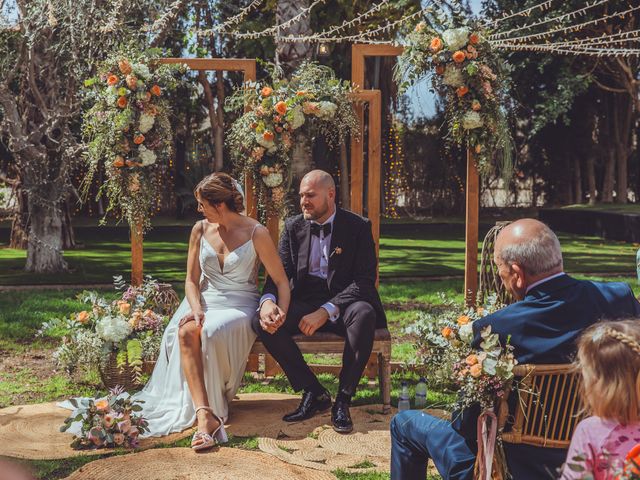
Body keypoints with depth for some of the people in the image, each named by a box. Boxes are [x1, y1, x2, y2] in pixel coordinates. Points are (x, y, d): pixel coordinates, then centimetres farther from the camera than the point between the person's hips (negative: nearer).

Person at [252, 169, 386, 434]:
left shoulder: (358, 226, -5)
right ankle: (314, 392, -13)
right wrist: (268, 301, -22)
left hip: (343, 304, -3)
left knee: (363, 314, -38)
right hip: (305, 302, 3)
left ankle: (343, 400, -23)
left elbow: (365, 281, -13)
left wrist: (326, 311, -26)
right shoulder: (293, 227, 7)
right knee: (263, 321, -24)